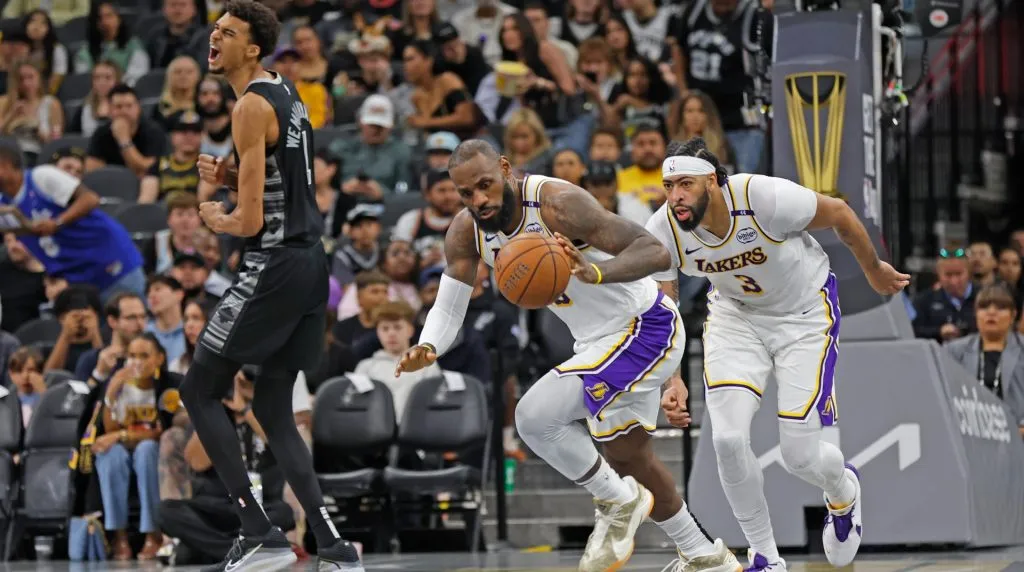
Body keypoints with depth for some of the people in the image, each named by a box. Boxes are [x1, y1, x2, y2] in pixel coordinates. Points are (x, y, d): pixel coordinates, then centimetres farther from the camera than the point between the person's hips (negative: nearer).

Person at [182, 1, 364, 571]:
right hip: (311, 262, 9)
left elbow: (250, 222, -18)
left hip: (274, 266, -9)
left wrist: (216, 220, 3)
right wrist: (229, 175, 10)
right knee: (274, 408, 14)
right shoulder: (287, 93, 14)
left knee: (201, 390, 1)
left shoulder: (252, 106, -15)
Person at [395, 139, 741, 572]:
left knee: (534, 415, -22)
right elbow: (448, 307, -4)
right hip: (598, 342, 9)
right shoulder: (466, 232, -7)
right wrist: (426, 349, -27)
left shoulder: (558, 203, -30)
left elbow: (655, 252, -35)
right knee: (628, 456, 21)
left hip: (646, 329, -9)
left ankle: (619, 502, 0)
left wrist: (595, 272, -54)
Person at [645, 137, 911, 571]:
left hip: (804, 311, -3)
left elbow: (840, 214, -14)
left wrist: (874, 270, 3)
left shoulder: (765, 197, -33)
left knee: (800, 456, -6)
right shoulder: (662, 233, -22)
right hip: (735, 313, 3)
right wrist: (672, 382, -30)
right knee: (728, 438, -17)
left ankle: (843, 491, 35)